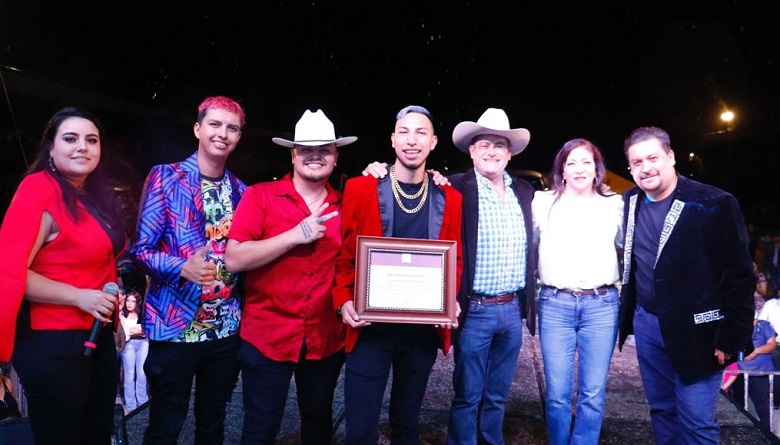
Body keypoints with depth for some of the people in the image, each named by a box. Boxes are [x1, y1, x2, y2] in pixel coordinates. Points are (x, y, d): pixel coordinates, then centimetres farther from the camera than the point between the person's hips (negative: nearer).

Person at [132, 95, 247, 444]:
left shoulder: (241, 191, 8)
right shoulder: (165, 177, -5)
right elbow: (141, 249, -9)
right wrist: (183, 268, -25)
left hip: (227, 328, 4)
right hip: (175, 326, -4)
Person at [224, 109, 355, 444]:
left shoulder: (345, 206, 3)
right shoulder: (260, 196, -6)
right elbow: (234, 259, -13)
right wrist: (296, 235, -18)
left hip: (326, 339, 4)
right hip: (267, 337, -3)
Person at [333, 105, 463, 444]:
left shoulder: (449, 198, 4)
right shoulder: (360, 188, -3)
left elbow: (454, 260, 9)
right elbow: (344, 254, 0)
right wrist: (343, 300, -13)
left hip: (423, 329, 3)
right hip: (370, 326, -2)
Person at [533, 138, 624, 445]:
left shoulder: (615, 205, 9)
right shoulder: (542, 203, 5)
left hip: (601, 305, 1)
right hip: (555, 304, -1)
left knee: (593, 394, 5)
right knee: (557, 393, 3)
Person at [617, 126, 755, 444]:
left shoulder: (714, 204, -13)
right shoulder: (628, 202, 3)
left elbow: (738, 276, -12)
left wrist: (730, 337, -13)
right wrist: (627, 315, 11)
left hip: (696, 330, -5)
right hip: (645, 323, 5)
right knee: (661, 410, 17)